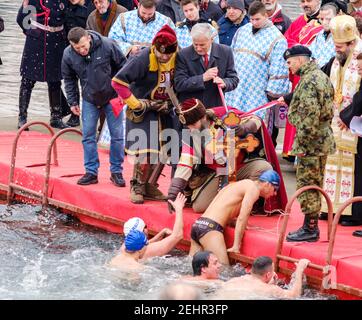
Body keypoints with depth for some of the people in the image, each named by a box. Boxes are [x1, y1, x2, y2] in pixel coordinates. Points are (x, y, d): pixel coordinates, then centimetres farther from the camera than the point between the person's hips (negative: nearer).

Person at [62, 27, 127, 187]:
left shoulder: (107, 45, -22)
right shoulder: (68, 55, -16)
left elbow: (122, 67, -7)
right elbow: (69, 79, 2)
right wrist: (73, 102, 3)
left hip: (112, 97, -2)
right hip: (89, 100, 2)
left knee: (117, 135, 2)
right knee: (88, 136, 2)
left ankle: (116, 172, 13)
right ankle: (91, 172, 11)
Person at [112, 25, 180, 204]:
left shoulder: (178, 58, -6)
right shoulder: (143, 59, -24)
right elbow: (118, 81, -24)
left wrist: (170, 102, -1)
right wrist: (134, 103, -21)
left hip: (164, 110, 6)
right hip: (143, 110, -6)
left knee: (162, 151, 7)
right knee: (145, 150, -12)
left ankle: (150, 187, 21)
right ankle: (137, 187, 4)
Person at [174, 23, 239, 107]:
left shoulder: (225, 52, -1)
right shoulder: (183, 55, -6)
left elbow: (234, 79, 2)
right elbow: (178, 84, -12)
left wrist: (224, 83, -22)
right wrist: (203, 78, -24)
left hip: (215, 107, 1)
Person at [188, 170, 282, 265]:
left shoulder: (241, 184, 25)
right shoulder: (253, 188, -2)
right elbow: (242, 218, -10)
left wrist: (242, 226, 18)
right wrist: (236, 246, -10)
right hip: (210, 228, -9)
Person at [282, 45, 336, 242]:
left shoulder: (309, 81, -18)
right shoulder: (322, 77, 15)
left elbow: (310, 115, -24)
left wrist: (302, 142, -20)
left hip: (311, 143, -10)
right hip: (323, 140, 10)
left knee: (306, 185, -4)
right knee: (314, 185, 15)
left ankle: (309, 229, 0)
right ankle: (312, 226, 21)